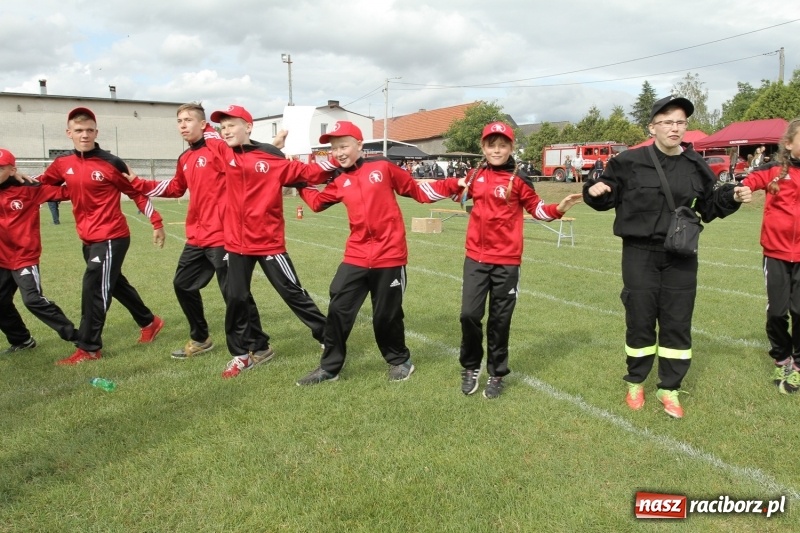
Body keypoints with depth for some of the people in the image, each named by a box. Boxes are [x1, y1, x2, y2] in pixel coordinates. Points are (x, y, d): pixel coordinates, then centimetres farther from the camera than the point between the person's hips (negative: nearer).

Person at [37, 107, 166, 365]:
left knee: (93, 290, -6)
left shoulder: (111, 163, -12)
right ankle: (149, 322, 37)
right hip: (88, 239, 7)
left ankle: (88, 349, 7)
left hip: (112, 238, -7)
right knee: (114, 284, 19)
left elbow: (137, 193, -4)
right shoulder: (62, 163, 3)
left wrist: (156, 223, -5)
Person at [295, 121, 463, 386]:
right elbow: (317, 202, 22)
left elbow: (419, 191, 3)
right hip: (356, 257, 4)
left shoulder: (383, 167, -3)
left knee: (386, 315, 8)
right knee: (338, 310, 4)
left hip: (389, 255, -3)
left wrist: (455, 185, -3)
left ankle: (399, 360, 34)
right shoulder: (339, 182, 8)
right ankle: (329, 367, 22)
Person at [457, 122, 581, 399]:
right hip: (475, 257, 3)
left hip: (506, 260, -2)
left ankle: (496, 374, 25)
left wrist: (559, 208, -16)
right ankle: (470, 368, 23)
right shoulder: (475, 175, 4)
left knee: (500, 320, 7)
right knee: (469, 314, 0)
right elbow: (462, 194, 24)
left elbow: (537, 208, 0)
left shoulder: (518, 180, -6)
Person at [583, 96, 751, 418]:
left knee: (677, 323, 7)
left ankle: (669, 389, 22)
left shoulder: (696, 167, 3)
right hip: (640, 254, -2)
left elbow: (707, 209, 14)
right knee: (640, 320, 7)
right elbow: (607, 198, 1)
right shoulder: (630, 162, -7)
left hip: (680, 257, 3)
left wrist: (732, 198, -3)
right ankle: (635, 383, 27)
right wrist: (595, 191, -20)